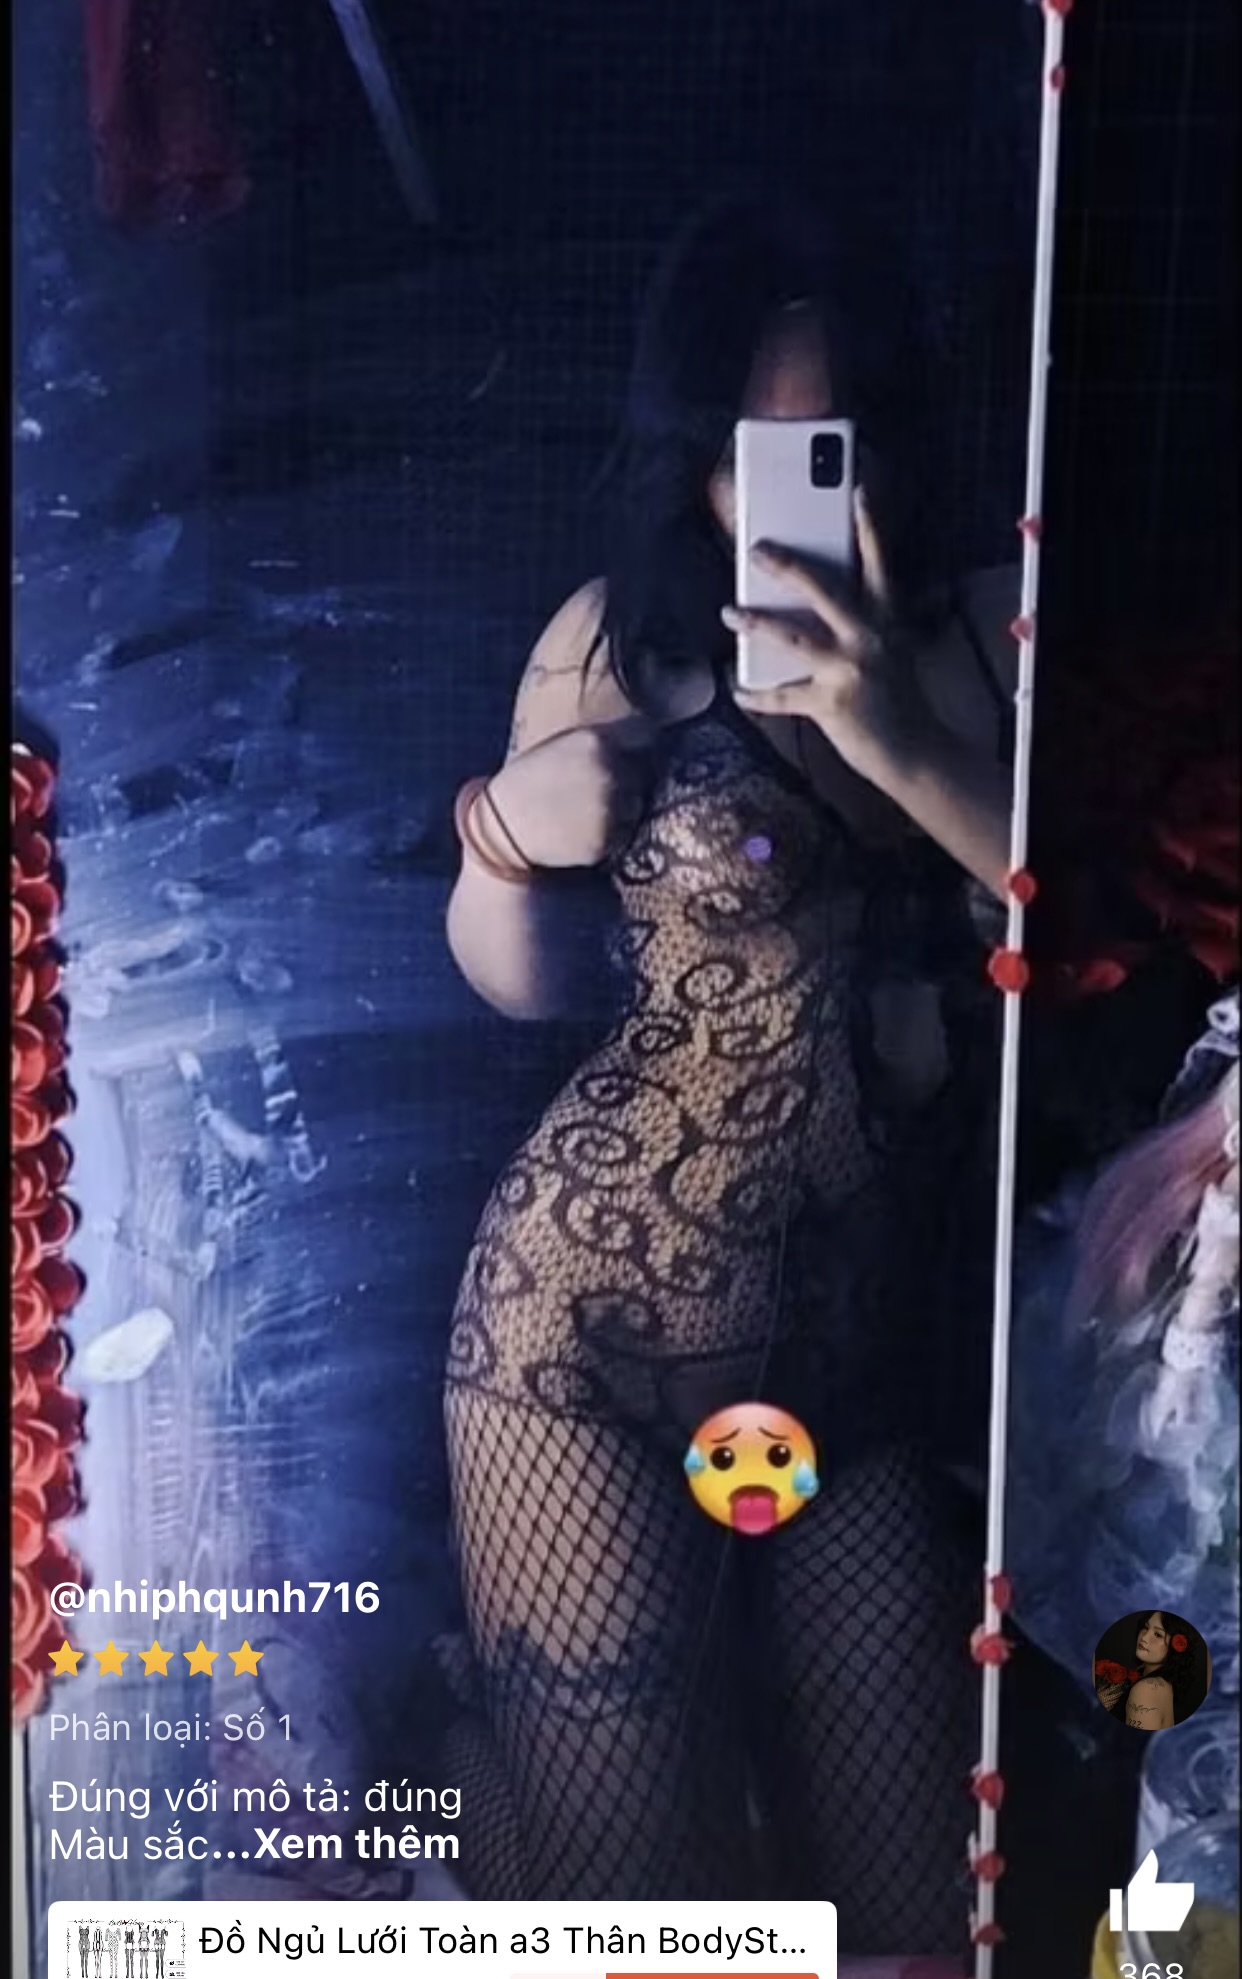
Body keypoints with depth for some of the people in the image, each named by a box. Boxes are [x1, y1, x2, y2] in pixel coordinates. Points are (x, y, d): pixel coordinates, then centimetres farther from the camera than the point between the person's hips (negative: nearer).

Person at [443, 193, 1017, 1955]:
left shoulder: (953, 644, 3)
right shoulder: (621, 639, -5)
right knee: (618, 1821, 5)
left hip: (861, 1319, 4)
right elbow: (526, 982, 4)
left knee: (896, 1831, 14)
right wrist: (506, 836, -16)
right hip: (602, 1314, -3)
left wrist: (906, 740, -24)